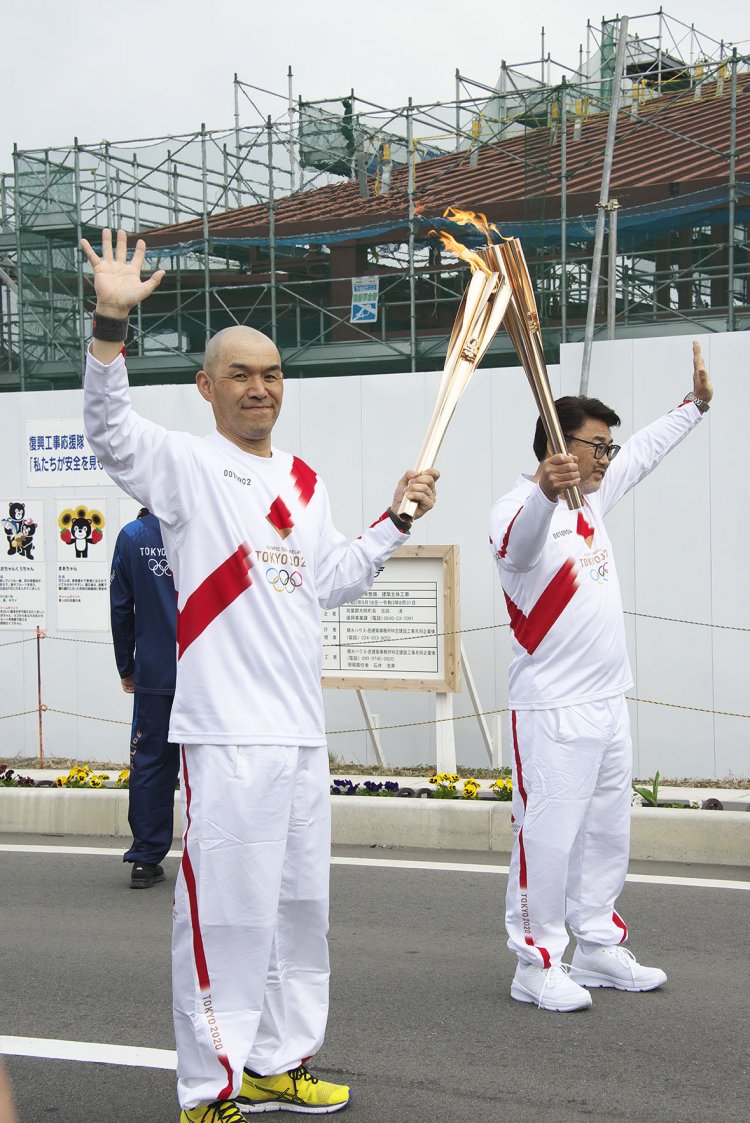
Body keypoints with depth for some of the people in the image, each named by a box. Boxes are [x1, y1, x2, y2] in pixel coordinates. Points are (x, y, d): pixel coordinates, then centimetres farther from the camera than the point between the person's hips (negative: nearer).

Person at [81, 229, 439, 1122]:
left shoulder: (304, 481, 16)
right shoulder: (185, 464, -5)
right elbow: (111, 433, -24)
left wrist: (395, 521, 13)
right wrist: (111, 319, -33)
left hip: (300, 728, 8)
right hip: (226, 729, -8)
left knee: (300, 903, 16)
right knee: (225, 908, -6)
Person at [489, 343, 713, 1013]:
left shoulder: (590, 500, 13)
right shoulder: (520, 509, -15)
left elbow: (644, 453, 30)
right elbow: (518, 545, -40)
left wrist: (695, 404, 38)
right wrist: (545, 490, -59)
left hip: (610, 704, 9)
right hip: (552, 711, -9)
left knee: (608, 831, 15)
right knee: (547, 837, -5)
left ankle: (599, 949, 26)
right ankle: (537, 964, 4)